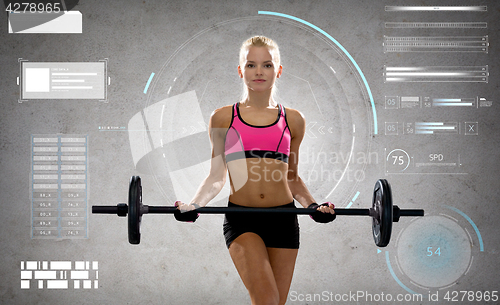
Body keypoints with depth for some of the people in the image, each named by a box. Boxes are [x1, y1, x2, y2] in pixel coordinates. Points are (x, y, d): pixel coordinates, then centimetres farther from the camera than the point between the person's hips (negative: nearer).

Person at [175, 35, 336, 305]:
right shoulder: (223, 118, 6)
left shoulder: (292, 120, 10)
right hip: (241, 219, -2)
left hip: (284, 218, 2)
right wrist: (193, 205, -6)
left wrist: (313, 205, 0)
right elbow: (216, 176, 9)